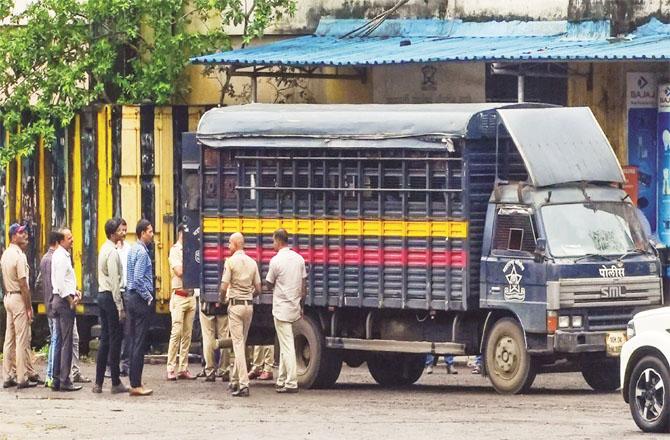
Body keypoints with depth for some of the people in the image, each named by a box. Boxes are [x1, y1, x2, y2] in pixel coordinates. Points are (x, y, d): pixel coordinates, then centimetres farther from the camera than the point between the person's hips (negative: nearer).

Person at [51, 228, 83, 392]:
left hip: (59, 300, 10)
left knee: (60, 342, 13)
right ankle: (64, 381, -8)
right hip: (64, 300, -10)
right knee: (66, 343, -8)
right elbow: (61, 283, -21)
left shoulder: (59, 255, 16)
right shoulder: (61, 257, -15)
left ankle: (57, 379, 16)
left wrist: (75, 291, 10)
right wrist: (70, 300, -15)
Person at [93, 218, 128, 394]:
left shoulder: (105, 249, 15)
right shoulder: (112, 252, -15)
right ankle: (115, 383, -2)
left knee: (105, 339, 11)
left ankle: (98, 383, 10)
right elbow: (114, 281, -19)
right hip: (110, 296, -9)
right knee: (115, 339, -4)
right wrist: (120, 306, -18)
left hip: (102, 295, 9)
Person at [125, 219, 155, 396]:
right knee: (139, 343, -7)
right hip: (140, 299, -10)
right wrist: (148, 297, -12)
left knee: (134, 342, 12)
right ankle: (136, 385, -7)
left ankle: (134, 383, 14)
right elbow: (139, 279, -23)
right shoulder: (141, 252, -15)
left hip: (131, 297, 10)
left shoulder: (133, 250, 14)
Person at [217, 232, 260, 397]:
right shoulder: (252, 263, 7)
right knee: (241, 343, 16)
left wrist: (222, 300, 6)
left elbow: (224, 287, -13)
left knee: (238, 343, -7)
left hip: (235, 304, -6)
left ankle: (244, 384, -15)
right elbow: (258, 289, 8)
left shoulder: (231, 261, -10)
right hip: (249, 305, 6)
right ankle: (235, 380, 24)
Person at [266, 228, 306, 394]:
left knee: (287, 345, -6)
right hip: (295, 307, 6)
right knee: (285, 344, 16)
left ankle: (291, 383, -8)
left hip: (281, 307, -6)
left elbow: (269, 285, -4)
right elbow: (304, 284, 9)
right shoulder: (299, 259, 6)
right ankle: (281, 381, 19)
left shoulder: (276, 261, -13)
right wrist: (301, 304, 17)